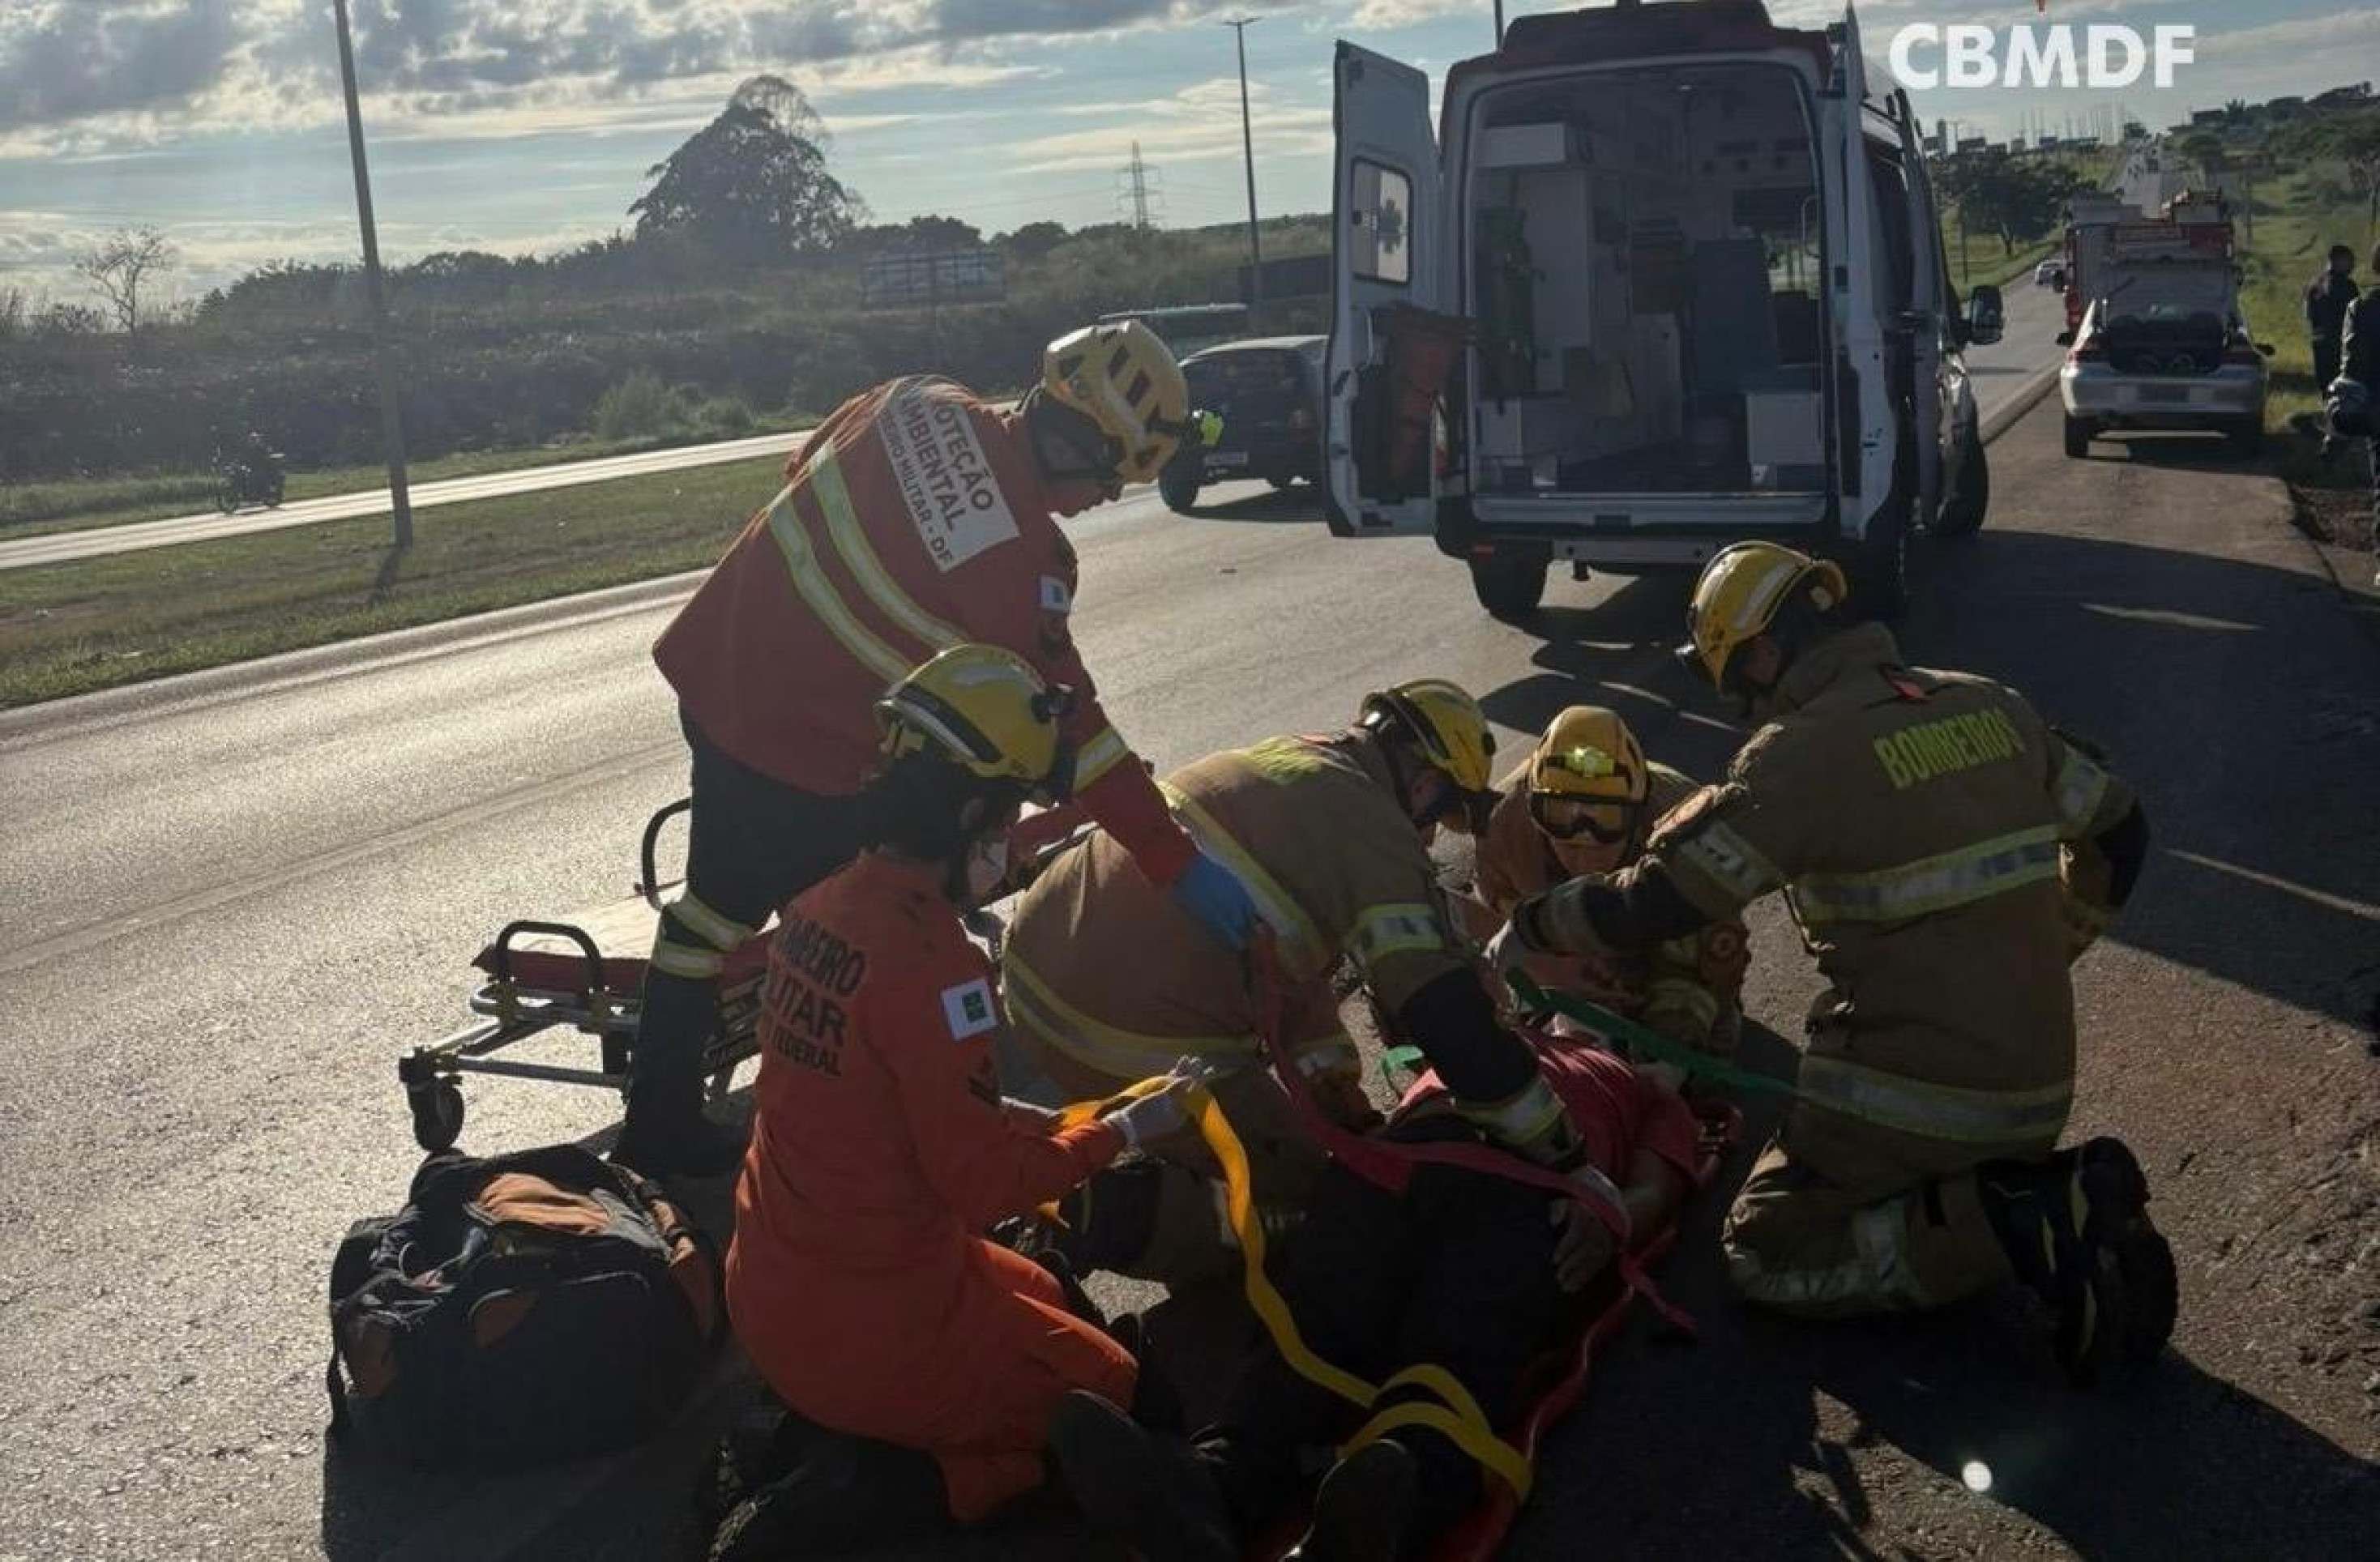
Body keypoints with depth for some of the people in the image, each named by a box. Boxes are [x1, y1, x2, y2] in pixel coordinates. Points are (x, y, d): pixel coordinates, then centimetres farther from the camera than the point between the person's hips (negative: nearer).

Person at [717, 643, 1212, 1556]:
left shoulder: (819, 908, -1)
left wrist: (1009, 1118, 8)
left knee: (1045, 1303, 28)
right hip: (873, 1332, -8)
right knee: (1109, 1395, 11)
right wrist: (1124, 1130, -8)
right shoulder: (931, 961, -26)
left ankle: (802, 1421, 13)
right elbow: (985, 1183, -21)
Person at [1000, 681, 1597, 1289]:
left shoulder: (1279, 762, 15)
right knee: (1300, 1200, 11)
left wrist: (1335, 1087, 25)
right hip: (1133, 1047, -8)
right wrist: (1560, 1154, -2)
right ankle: (1108, 1212, -7)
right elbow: (1450, 1017, -14)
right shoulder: (1375, 832, -10)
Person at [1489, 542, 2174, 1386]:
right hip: (2040, 1084, 7)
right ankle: (2063, 1204, 1)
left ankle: (2011, 1225, -10)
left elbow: (1652, 903, -14)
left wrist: (1527, 928, 3)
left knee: (1765, 1255, 9)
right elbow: (2117, 832, 18)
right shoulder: (1992, 706, 6)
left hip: (1912, 1090, -7)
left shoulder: (1802, 752, -15)